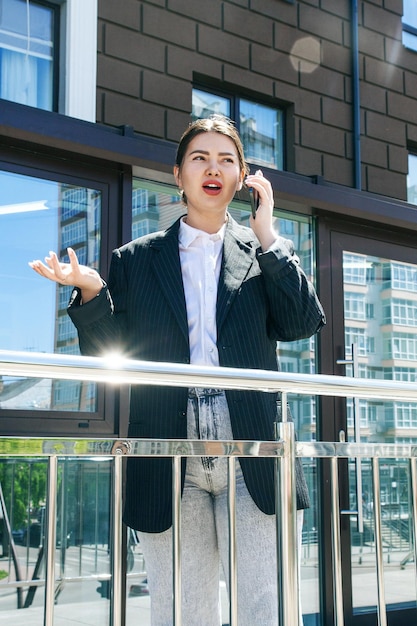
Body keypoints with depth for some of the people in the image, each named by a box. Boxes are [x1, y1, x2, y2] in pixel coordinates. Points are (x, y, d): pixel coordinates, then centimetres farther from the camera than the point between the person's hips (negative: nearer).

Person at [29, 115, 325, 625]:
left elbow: (304, 323, -1)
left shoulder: (264, 252, 13)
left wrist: (267, 237, -2)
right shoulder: (136, 259, 12)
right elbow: (112, 358, 8)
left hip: (250, 457, 0)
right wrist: (91, 294, -10)